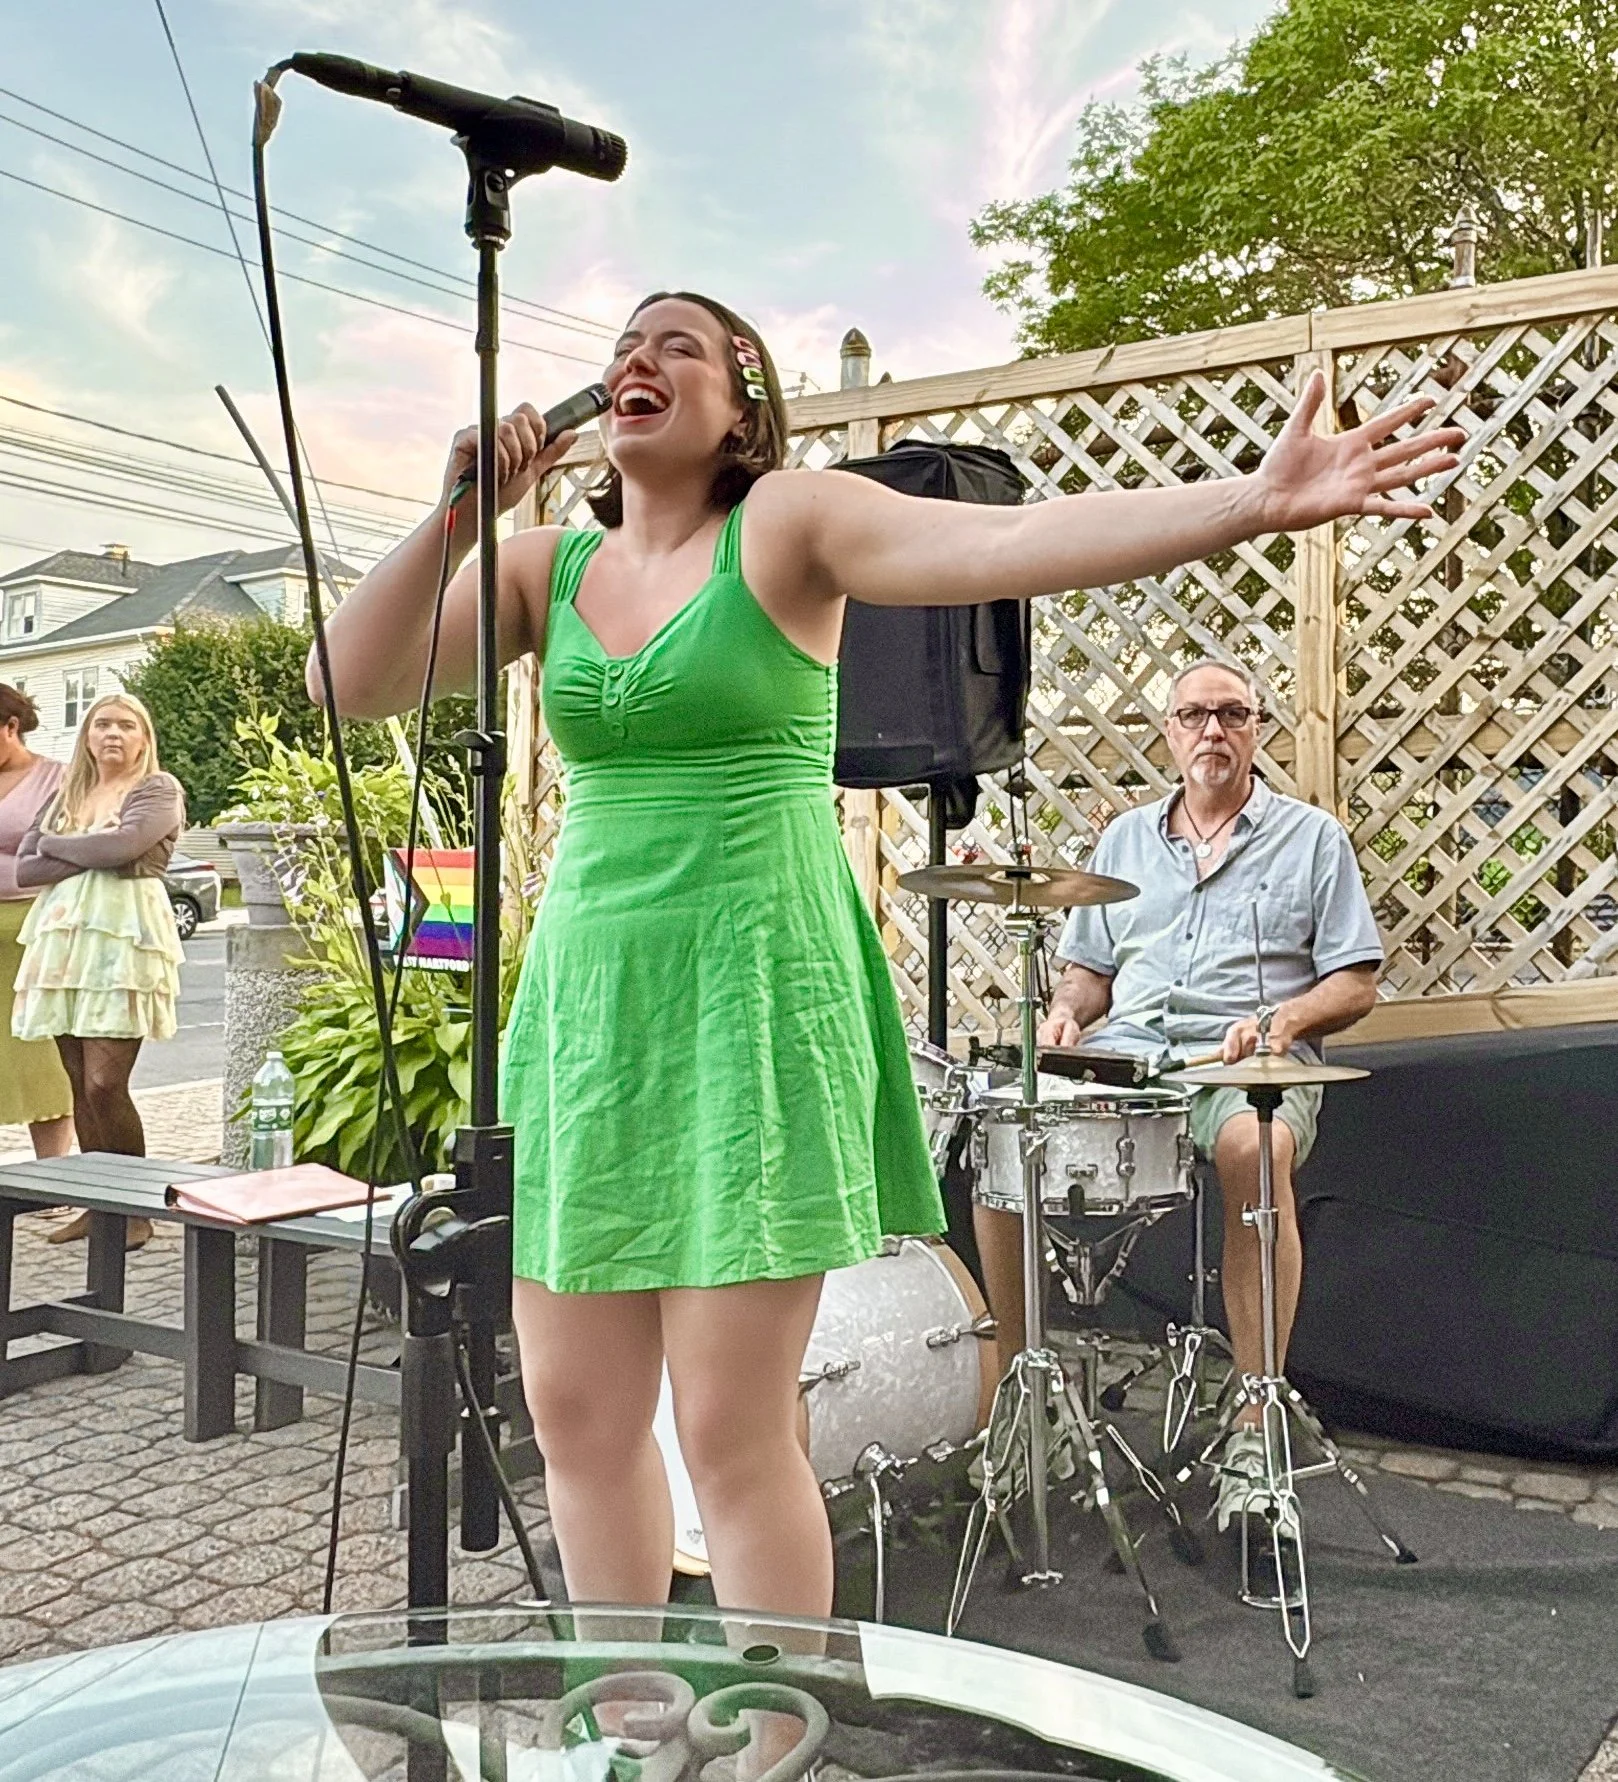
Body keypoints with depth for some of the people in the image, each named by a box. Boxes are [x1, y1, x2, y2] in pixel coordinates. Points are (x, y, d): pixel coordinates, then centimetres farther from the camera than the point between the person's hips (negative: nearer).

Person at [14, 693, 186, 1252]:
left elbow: (123, 845, -15)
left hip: (123, 938, -6)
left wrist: (54, 845, 1)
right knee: (81, 1085, 4)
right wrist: (87, 858, -4)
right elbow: (23, 869, 11)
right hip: (61, 938, 6)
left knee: (104, 1084, -12)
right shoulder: (67, 794, 20)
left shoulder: (159, 788, 3)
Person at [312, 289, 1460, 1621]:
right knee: (579, 1417, 11)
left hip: (750, 986, -5)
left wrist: (1252, 501, -28)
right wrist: (455, 517, -7)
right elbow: (355, 685, 3)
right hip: (586, 986, 5)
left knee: (734, 1433, -2)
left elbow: (1014, 541, -16)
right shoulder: (543, 566, 11)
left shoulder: (789, 523, -2)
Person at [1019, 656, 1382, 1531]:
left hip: (1249, 1064, -3)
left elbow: (1356, 982, 7)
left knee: (1254, 1146, -39)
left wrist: (1284, 1019, -13)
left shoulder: (1311, 837, 12)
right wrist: (1067, 1012, 2)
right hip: (1121, 1053, 4)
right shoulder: (1125, 839, 23)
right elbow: (1088, 967, 24)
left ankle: (1254, 1424, -29)